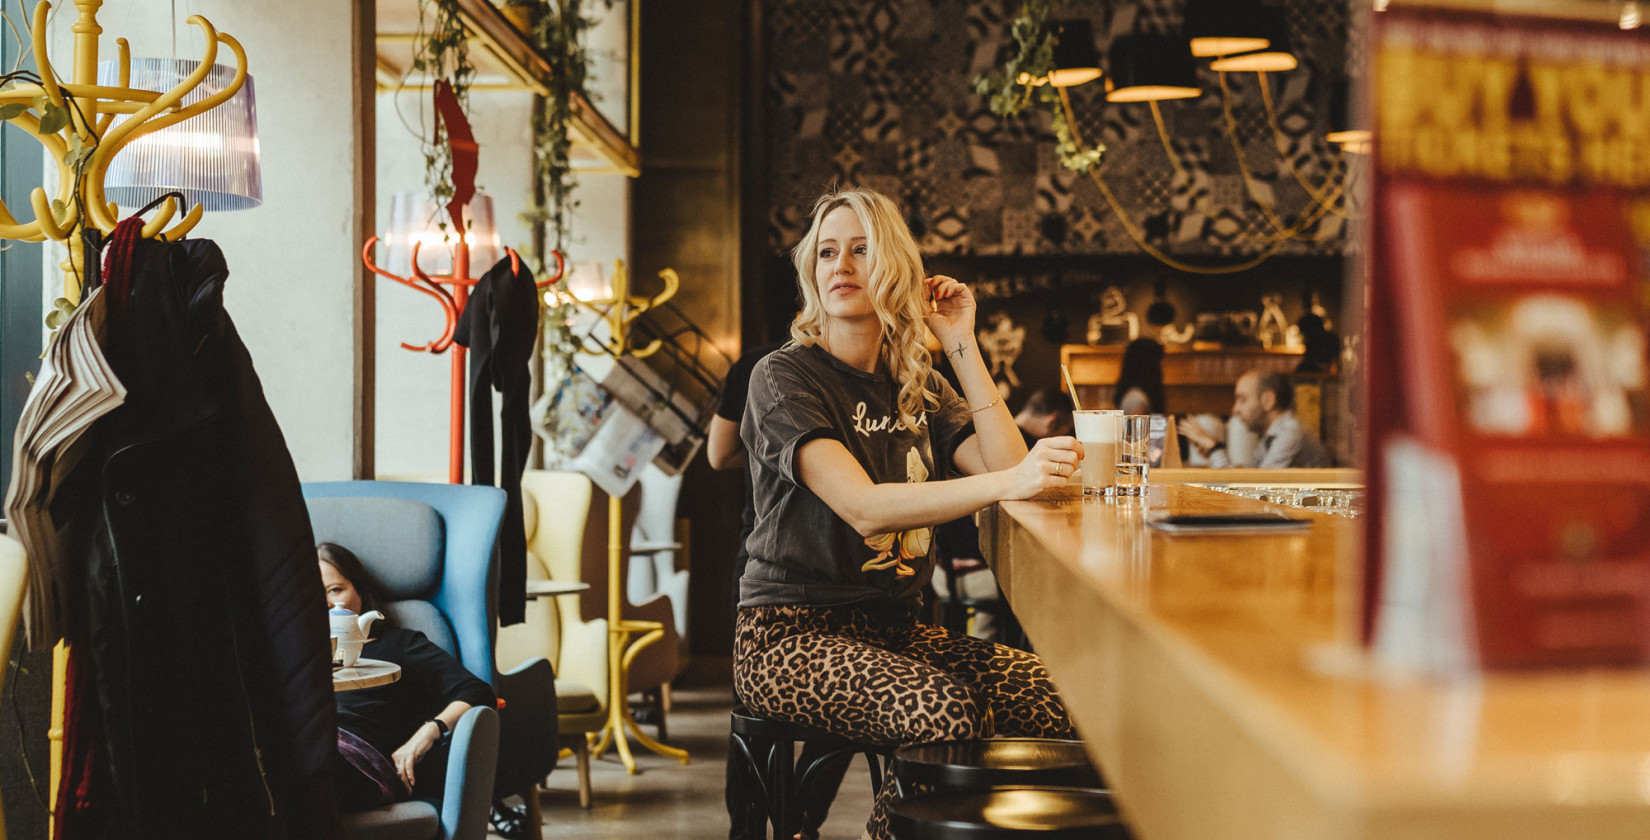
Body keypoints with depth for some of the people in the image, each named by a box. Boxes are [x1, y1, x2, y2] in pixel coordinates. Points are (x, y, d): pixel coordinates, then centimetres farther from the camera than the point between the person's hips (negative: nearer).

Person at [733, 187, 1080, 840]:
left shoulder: (916, 385, 14)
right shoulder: (784, 377, -7)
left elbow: (1007, 467, -1)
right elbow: (863, 507, -23)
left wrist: (962, 346, -1)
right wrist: (1007, 483, -37)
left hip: (893, 627, 6)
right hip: (792, 632, -6)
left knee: (1053, 700, -18)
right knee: (945, 709, -33)